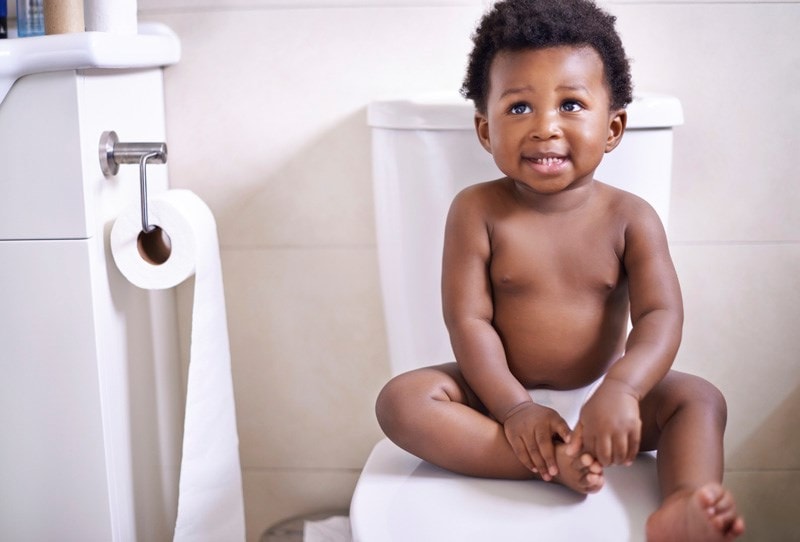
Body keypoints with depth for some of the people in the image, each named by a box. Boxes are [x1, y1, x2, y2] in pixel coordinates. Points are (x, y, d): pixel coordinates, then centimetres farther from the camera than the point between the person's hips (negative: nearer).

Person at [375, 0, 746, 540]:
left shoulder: (629, 218, -7)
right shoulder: (477, 211, -10)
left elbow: (661, 315, -15)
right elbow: (468, 320, -13)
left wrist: (620, 390, -34)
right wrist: (513, 407, -25)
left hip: (599, 390, 2)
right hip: (500, 390, -1)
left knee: (700, 399, -17)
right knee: (400, 399, -25)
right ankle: (553, 464, -34)